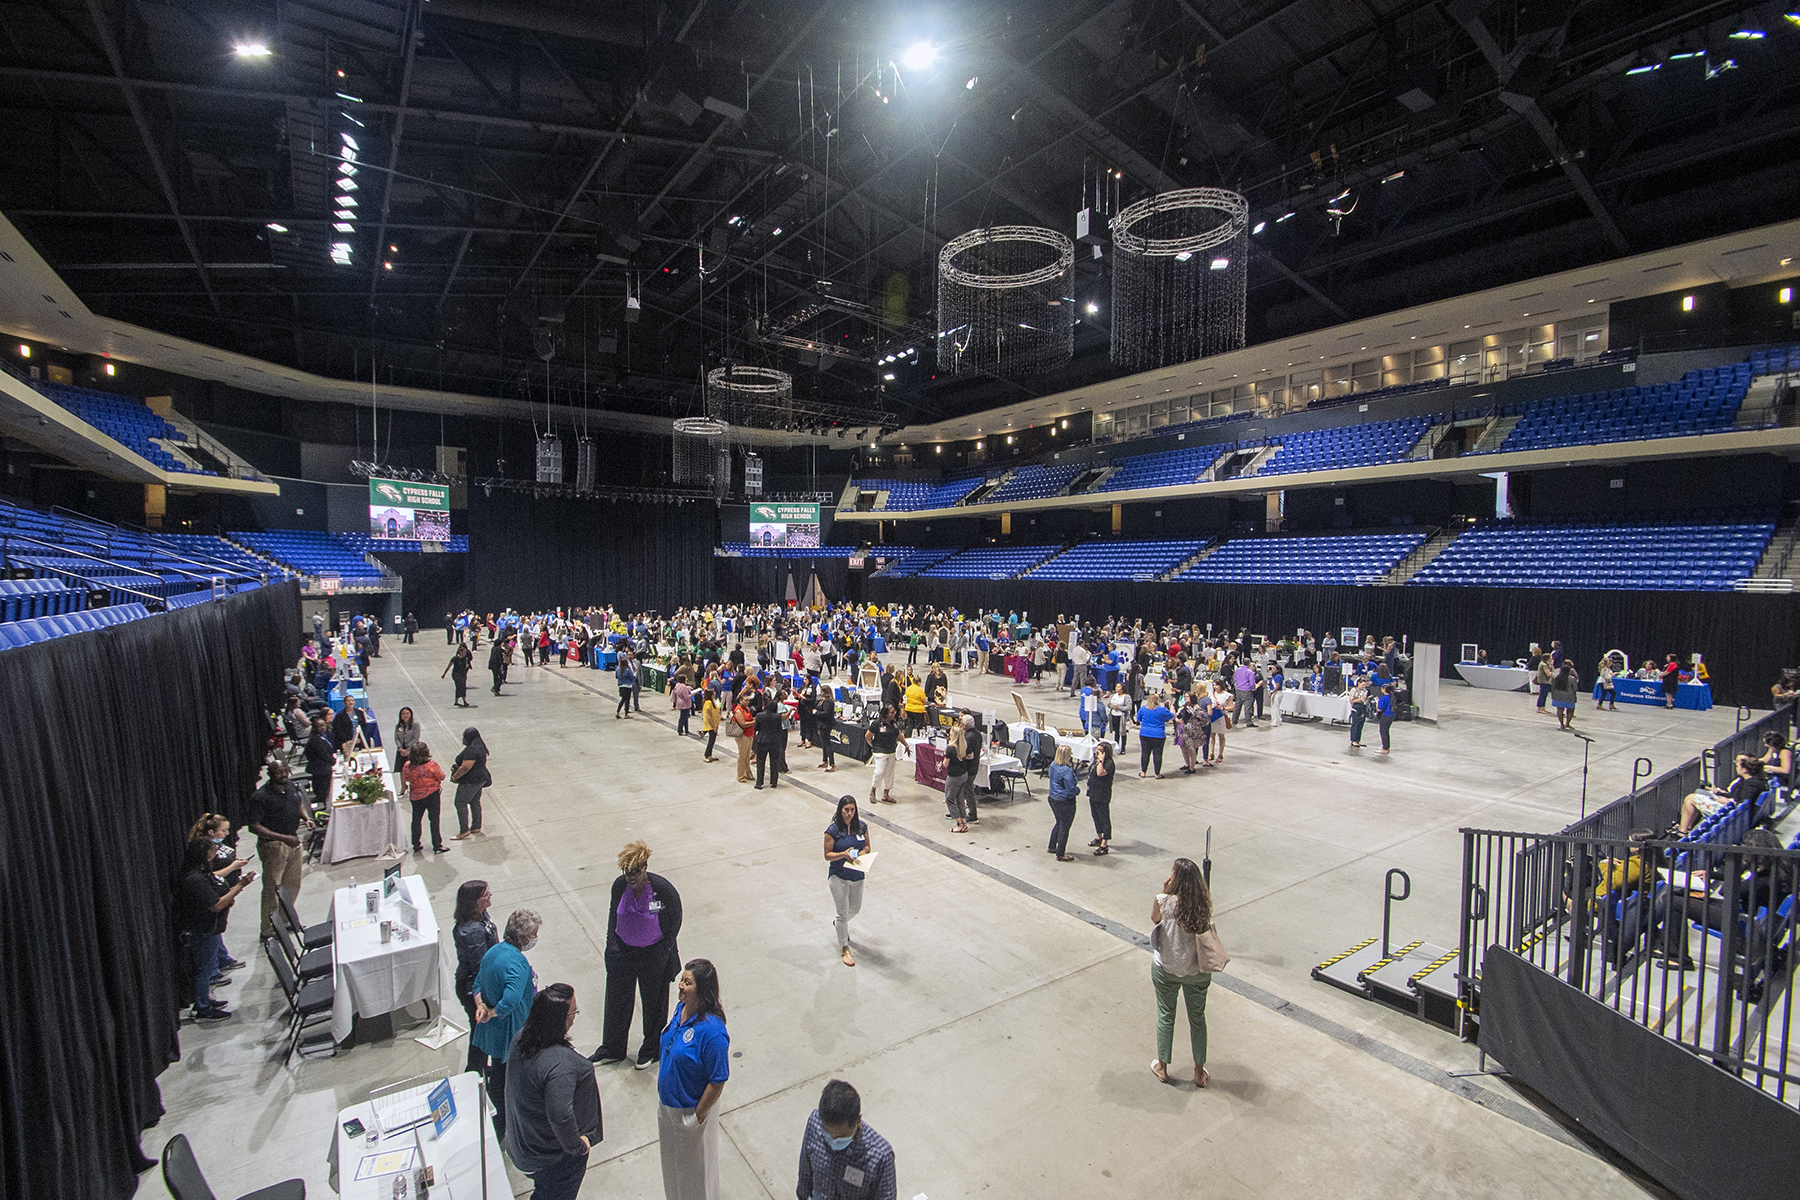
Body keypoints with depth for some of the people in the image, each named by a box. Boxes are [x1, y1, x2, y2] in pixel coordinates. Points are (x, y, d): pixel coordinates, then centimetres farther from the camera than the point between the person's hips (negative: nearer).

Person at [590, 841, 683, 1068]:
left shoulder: (663, 889, -26)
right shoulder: (619, 885, -15)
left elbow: (675, 919, -12)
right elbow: (613, 914, 5)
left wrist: (664, 952, -9)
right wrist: (611, 944, 4)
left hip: (653, 954, -4)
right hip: (622, 951, 4)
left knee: (653, 1003, 15)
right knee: (616, 1000, 19)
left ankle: (651, 1050, 39)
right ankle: (612, 1049, 43)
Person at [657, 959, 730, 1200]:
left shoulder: (712, 1031, -36)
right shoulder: (681, 1009, -11)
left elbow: (717, 1081, -26)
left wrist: (697, 1116, -17)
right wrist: (665, 1093, 14)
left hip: (691, 1110, -8)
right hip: (667, 1102, 8)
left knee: (693, 1163, 19)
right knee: (671, 1157, 31)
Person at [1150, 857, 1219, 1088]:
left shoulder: (1164, 902, -26)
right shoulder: (1204, 903, -19)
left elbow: (1154, 919, -6)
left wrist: (1164, 891, -11)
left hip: (1166, 969, -2)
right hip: (1197, 971, 2)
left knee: (1166, 1016, 19)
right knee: (1197, 1018, 21)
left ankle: (1162, 1067, 35)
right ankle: (1199, 1072, 36)